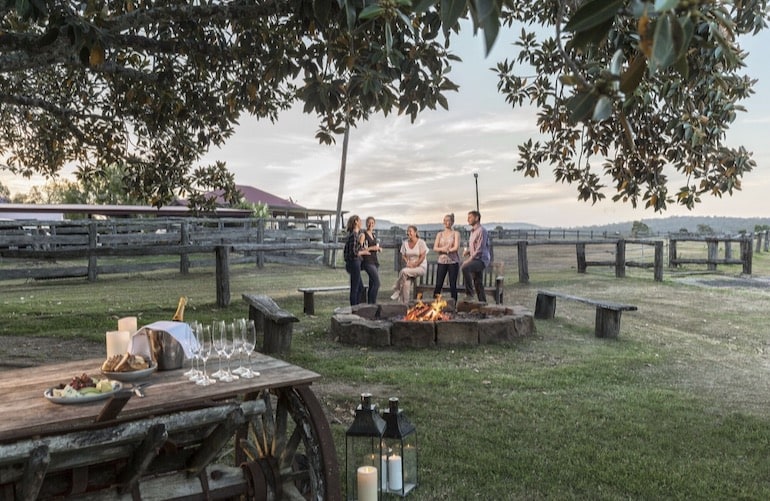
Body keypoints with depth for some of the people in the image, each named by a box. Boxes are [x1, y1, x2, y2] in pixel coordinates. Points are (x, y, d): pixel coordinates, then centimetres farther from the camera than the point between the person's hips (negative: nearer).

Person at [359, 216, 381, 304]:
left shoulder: (374, 235, 18)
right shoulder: (363, 234, -5)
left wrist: (378, 249, 8)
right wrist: (371, 248, -16)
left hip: (375, 260, 8)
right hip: (368, 261, -8)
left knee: (372, 284, 8)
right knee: (377, 283, -17)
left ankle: (370, 303, 12)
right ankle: (373, 303, -13)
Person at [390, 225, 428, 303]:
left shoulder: (421, 242, -6)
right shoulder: (405, 243, 9)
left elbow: (422, 256, -10)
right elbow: (403, 255, 10)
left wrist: (414, 265, -16)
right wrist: (408, 263, -9)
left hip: (420, 267, -4)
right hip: (409, 267, 4)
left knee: (404, 271, -31)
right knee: (406, 283, -24)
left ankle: (396, 291, -15)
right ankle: (405, 304, -21)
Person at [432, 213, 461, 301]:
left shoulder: (456, 233, 4)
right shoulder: (439, 234, 13)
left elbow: (456, 247, -8)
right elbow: (435, 248, 3)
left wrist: (442, 249, -6)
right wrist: (444, 248, -14)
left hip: (453, 261, -2)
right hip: (441, 261, 2)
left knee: (453, 285, -1)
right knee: (438, 284, -2)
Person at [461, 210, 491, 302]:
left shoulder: (481, 231, -12)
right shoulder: (473, 231, 18)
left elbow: (480, 249, -18)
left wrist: (469, 259, -19)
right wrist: (467, 251, 4)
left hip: (481, 259, -10)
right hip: (475, 260, 10)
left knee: (464, 268, -31)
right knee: (478, 284, 9)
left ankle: (469, 294, -25)